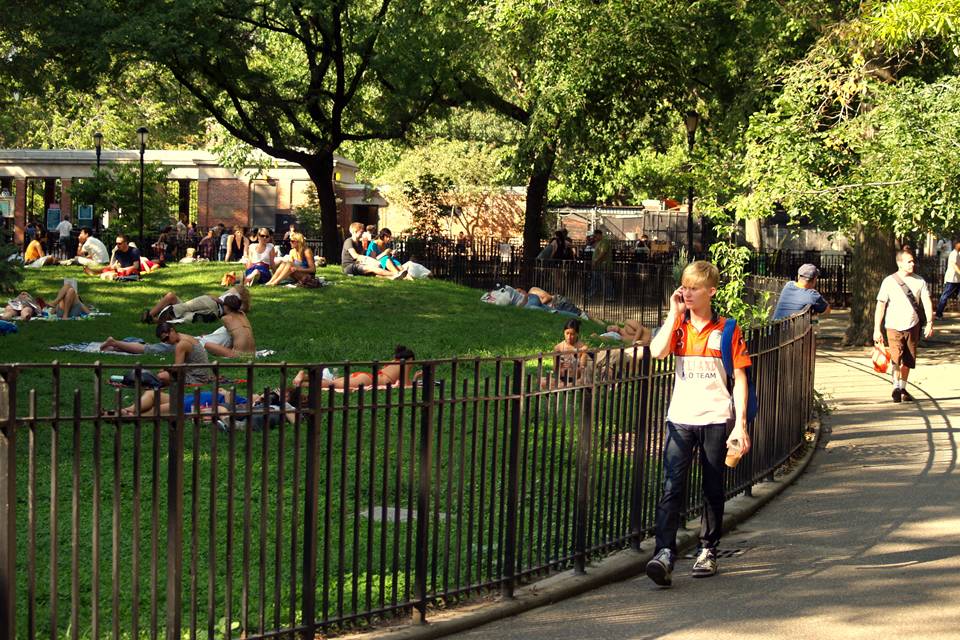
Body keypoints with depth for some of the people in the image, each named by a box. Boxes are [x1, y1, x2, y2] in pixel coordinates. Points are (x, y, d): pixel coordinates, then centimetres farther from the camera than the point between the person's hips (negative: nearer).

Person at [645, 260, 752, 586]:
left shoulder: (726, 329, 0)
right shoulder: (677, 325, 7)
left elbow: (739, 378, 1)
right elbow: (657, 351, -14)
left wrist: (740, 424, -5)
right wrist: (675, 313, -9)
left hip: (715, 418, -1)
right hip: (680, 417, 1)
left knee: (712, 488, 9)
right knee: (672, 486, -10)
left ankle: (708, 550, 22)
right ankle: (665, 553, -15)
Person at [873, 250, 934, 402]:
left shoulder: (919, 281, 4)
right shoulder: (889, 281, -4)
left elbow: (927, 302, -1)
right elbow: (880, 305, -4)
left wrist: (929, 323, -14)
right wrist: (877, 329, -7)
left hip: (913, 326, 3)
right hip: (894, 326, -3)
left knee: (908, 360, 11)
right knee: (896, 358, -19)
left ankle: (903, 389, 25)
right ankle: (896, 387, -17)